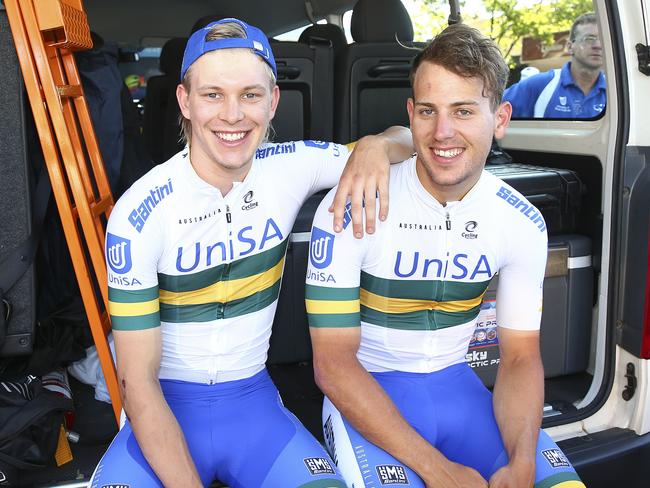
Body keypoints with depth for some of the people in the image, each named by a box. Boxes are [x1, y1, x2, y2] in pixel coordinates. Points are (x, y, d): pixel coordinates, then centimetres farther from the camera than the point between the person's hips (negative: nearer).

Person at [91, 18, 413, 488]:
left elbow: (407, 139, 5)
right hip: (167, 404, -2)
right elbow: (138, 379, -14)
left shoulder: (290, 166, -8)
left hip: (252, 397, 2)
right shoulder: (137, 215, -16)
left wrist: (375, 145, -19)